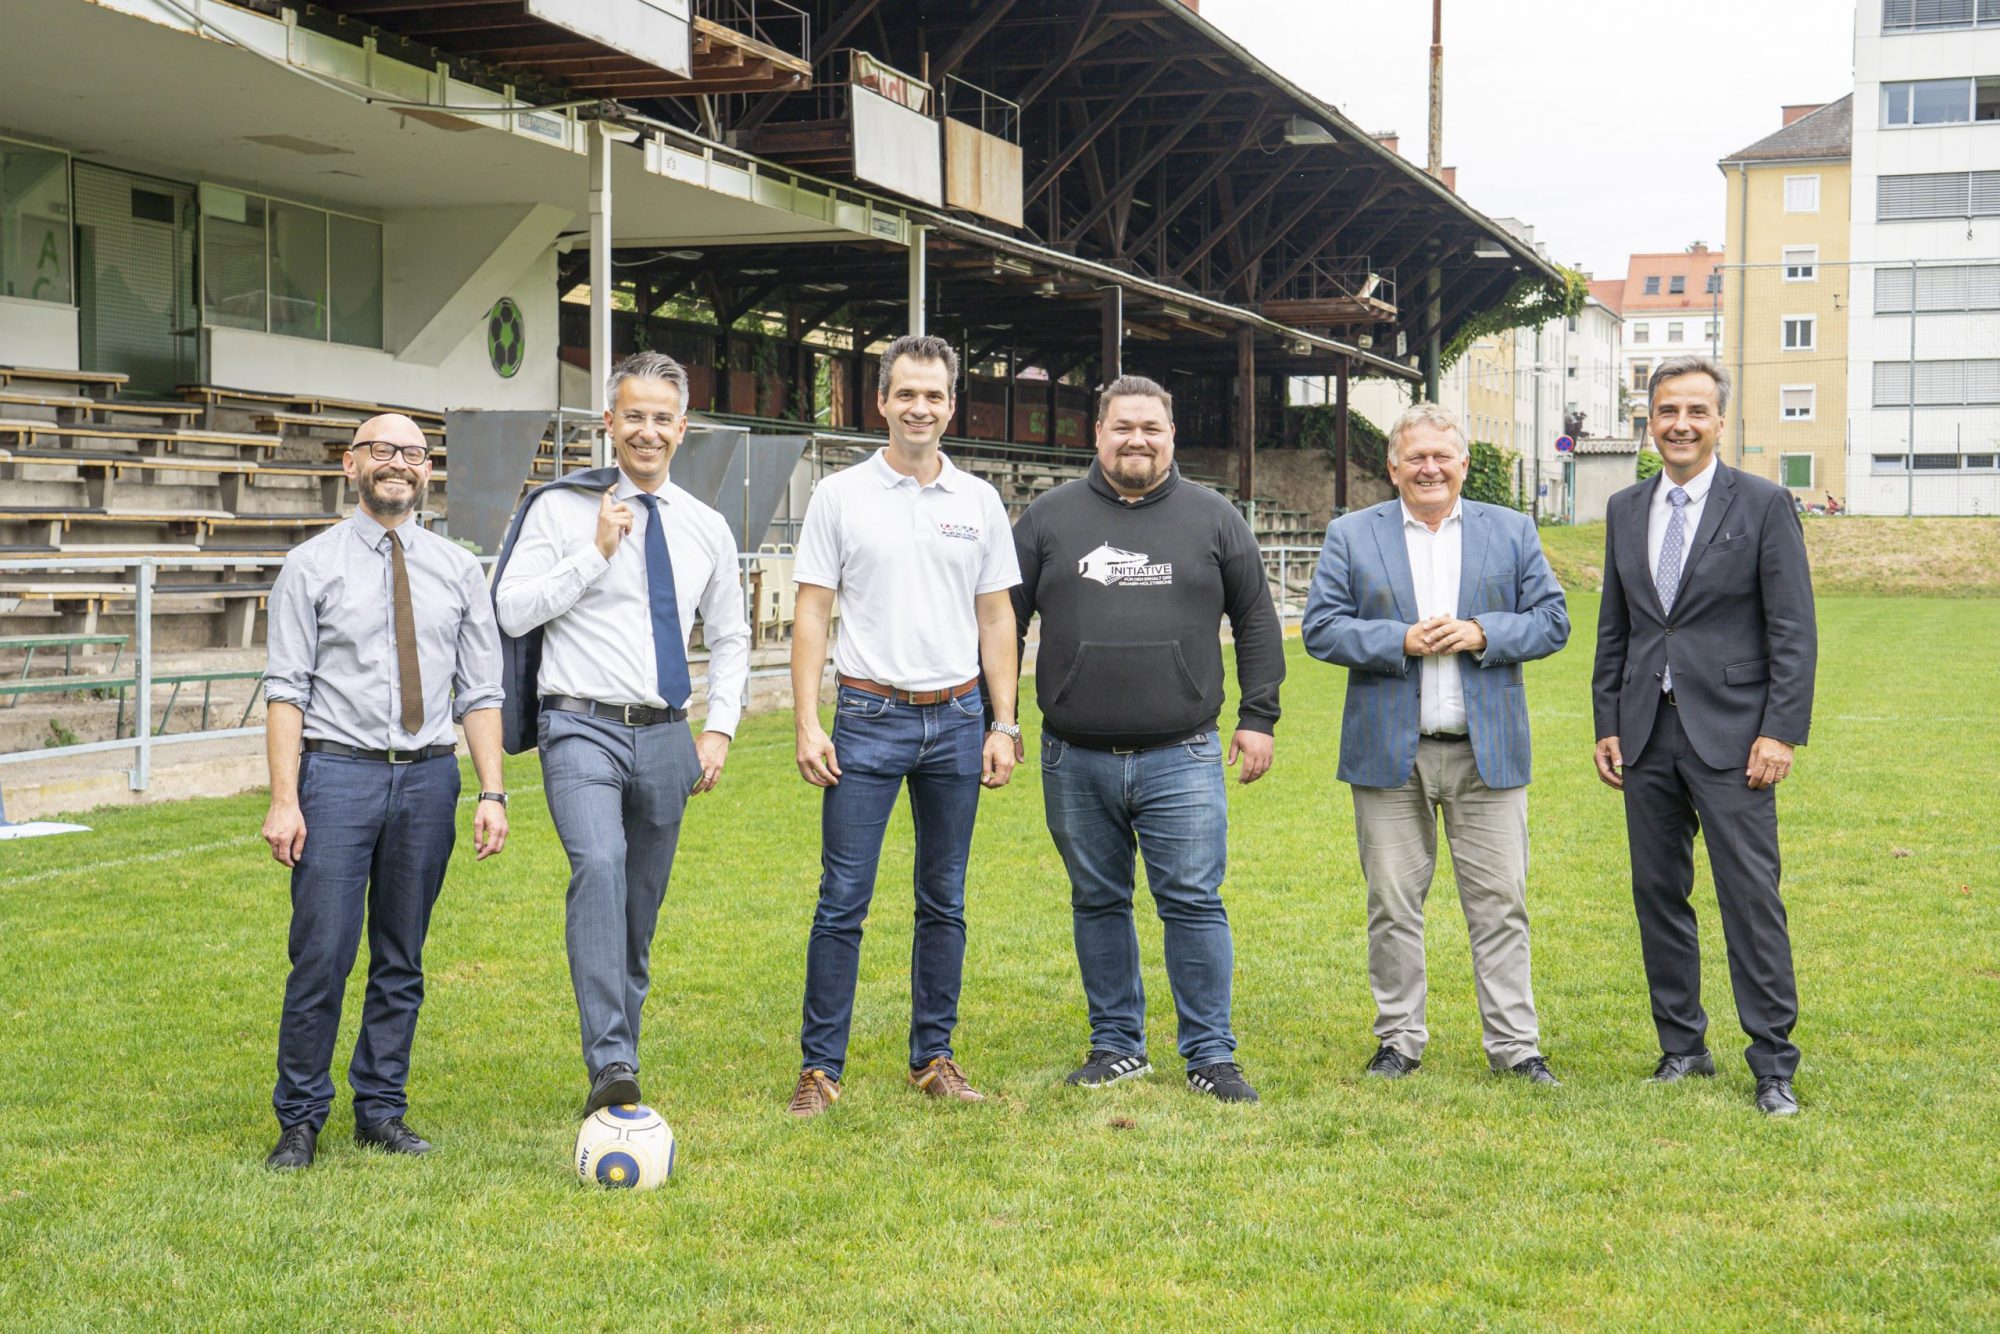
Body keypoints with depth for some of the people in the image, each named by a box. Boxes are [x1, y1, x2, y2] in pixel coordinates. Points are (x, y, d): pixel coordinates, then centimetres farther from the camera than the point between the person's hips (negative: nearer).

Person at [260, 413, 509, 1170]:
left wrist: (493, 794, 0)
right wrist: (283, 800, -11)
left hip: (429, 775, 3)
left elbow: (480, 692, 8)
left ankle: (381, 1112, 21)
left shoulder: (458, 570, 9)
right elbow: (286, 689, -3)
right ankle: (301, 1121, 8)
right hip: (338, 772, -3)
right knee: (322, 958, -5)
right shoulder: (311, 567, 1)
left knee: (402, 962, 9)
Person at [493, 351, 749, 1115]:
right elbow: (512, 610, -7)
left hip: (667, 737, 5)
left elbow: (730, 637, 20)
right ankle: (610, 1066, -32)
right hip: (582, 729, -4)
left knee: (641, 912, 9)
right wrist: (596, 554, -13)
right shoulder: (561, 509, 0)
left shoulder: (706, 529, 11)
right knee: (599, 866, -28)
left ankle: (617, 1068, 23)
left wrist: (719, 729, 8)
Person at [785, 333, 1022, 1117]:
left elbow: (996, 618, 11)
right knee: (842, 901, -4)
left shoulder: (979, 502, 8)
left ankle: (934, 1058, 19)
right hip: (869, 718, -3)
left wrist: (1003, 726, 5)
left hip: (957, 718, 3)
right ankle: (820, 1067, 3)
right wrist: (807, 725, -8)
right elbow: (812, 614, 0)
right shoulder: (840, 496, 1)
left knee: (944, 902, 9)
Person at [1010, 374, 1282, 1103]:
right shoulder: (1049, 517, 6)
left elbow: (1257, 623, 11)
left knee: (1194, 904, -2)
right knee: (1098, 904, 10)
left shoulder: (1213, 519, 6)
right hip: (1075, 761, 1)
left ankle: (1211, 1055, 8)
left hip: (1181, 760, -1)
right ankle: (1117, 1044, 22)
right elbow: (1004, 622, 10)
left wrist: (1258, 718, 4)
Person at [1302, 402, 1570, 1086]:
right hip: (1390, 750, 0)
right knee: (1392, 906, 5)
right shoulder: (1351, 535, 6)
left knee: (1501, 902, 1)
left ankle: (1514, 1043, 9)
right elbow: (1321, 628, -1)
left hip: (1487, 749, 0)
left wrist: (1482, 634, -12)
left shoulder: (1512, 531, 9)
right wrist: (1402, 641, -14)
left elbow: (1551, 620, 5)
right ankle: (1399, 1039, 17)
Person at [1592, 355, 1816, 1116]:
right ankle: (1681, 1046, 20)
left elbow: (1794, 632, -5)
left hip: (1730, 736, -5)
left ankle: (1773, 1064, 1)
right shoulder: (1626, 510, 12)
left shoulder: (1764, 505, -2)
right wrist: (1607, 725, 10)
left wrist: (1781, 732, -12)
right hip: (1647, 736, 5)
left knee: (1751, 896, -6)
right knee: (1658, 894, 9)